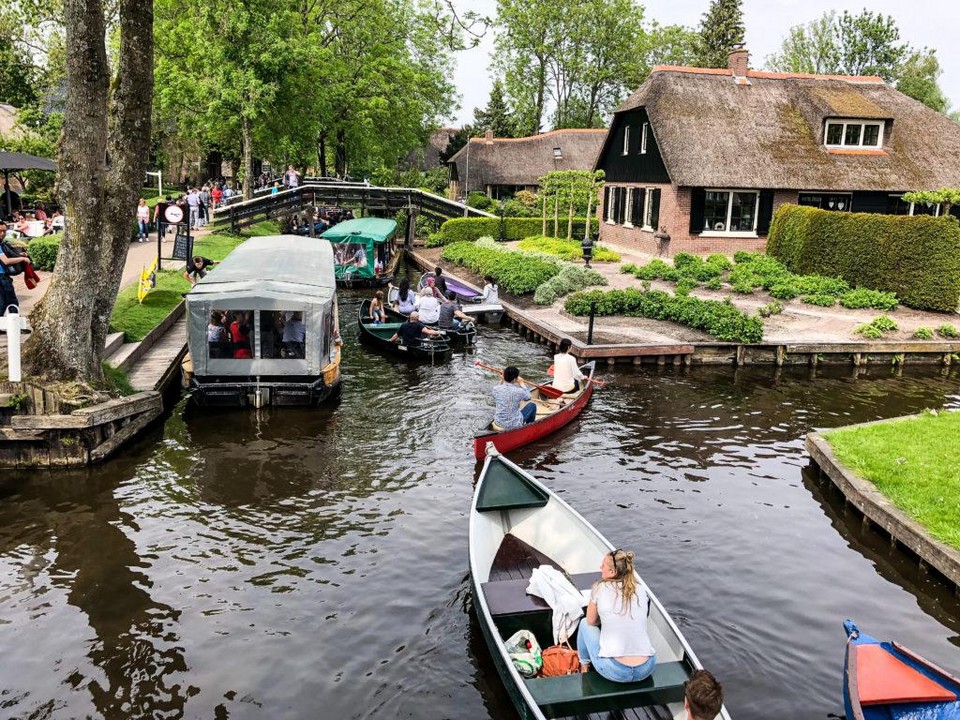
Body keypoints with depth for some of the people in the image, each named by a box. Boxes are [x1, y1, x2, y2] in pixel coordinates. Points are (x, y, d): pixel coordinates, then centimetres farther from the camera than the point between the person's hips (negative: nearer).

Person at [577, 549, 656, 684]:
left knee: (585, 624, 21)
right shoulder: (641, 591, 3)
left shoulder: (600, 588, -7)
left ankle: (584, 666, 38)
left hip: (614, 671, -4)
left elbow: (591, 621, 8)